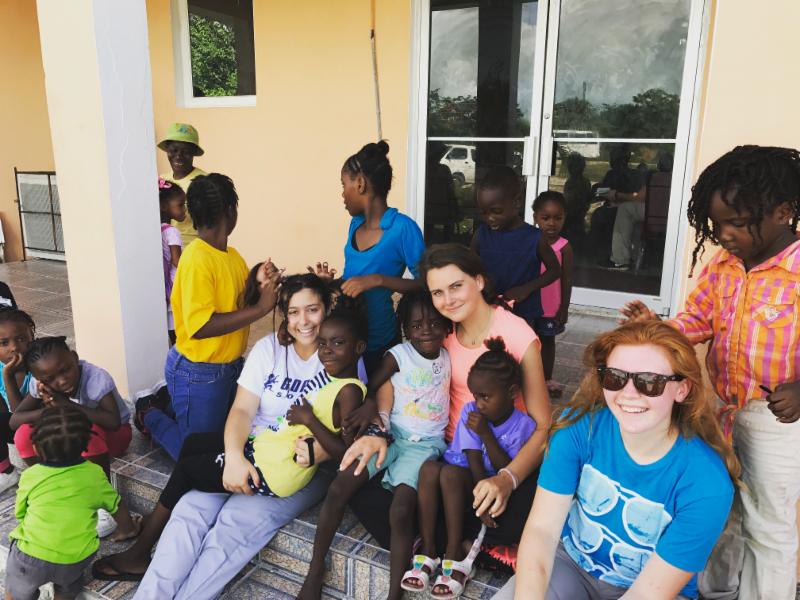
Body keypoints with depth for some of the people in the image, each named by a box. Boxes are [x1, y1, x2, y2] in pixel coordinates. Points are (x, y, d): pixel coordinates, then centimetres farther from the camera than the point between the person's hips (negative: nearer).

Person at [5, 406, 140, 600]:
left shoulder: (30, 476, -11)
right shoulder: (95, 474, -7)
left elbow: (19, 513, 6)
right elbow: (118, 508, 7)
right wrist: (128, 529, 27)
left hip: (32, 557, -1)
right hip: (77, 560, 2)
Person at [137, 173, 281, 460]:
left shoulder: (232, 255, 4)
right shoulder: (197, 259, -23)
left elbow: (240, 305, 8)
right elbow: (200, 326, -29)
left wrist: (260, 285, -13)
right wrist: (260, 307, -27)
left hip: (231, 366, 8)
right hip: (198, 374, -8)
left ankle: (168, 404, 34)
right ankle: (151, 415, 26)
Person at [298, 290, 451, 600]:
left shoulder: (448, 358, 6)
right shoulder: (398, 355, -2)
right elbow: (370, 390, -2)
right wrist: (372, 411, -20)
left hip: (425, 444, 0)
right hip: (389, 436, 0)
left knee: (401, 510, -22)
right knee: (338, 489, -16)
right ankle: (315, 570, 1)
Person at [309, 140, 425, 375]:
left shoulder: (402, 227, -18)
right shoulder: (356, 223, 4)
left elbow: (424, 283, -19)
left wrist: (378, 280, -28)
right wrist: (331, 282, -3)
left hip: (378, 342, -6)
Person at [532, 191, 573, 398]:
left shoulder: (564, 247, -11)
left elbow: (566, 280, -7)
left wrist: (564, 309, -7)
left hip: (550, 308, -2)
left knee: (547, 341, 14)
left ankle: (547, 379, 28)